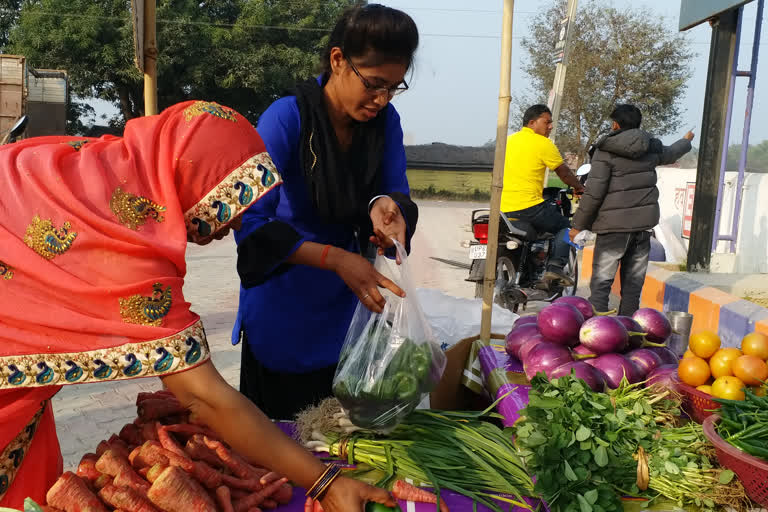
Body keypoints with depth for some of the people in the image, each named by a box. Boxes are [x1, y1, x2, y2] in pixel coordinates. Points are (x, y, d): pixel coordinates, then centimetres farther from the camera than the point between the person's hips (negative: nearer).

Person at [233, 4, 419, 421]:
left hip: (343, 303, 4)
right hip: (283, 303, -4)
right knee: (278, 423, 14)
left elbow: (396, 191, -3)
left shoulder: (385, 121, -8)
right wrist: (336, 259, -34)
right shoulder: (286, 119, -23)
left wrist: (385, 203, -28)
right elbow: (251, 225, -25)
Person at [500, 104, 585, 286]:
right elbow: (564, 172, 2)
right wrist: (579, 188, 19)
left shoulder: (509, 140, 15)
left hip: (504, 209, 7)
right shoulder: (543, 144, -6)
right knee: (565, 226, 13)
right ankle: (555, 267, -5)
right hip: (528, 206, -7)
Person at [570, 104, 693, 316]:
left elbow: (593, 192, -13)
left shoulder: (605, 151, -8)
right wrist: (686, 141, 55)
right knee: (633, 282, 11)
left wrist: (578, 225, -5)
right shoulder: (651, 147, 9)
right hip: (644, 222, 5)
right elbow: (671, 153, 32)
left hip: (615, 226, -5)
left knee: (601, 281, -2)